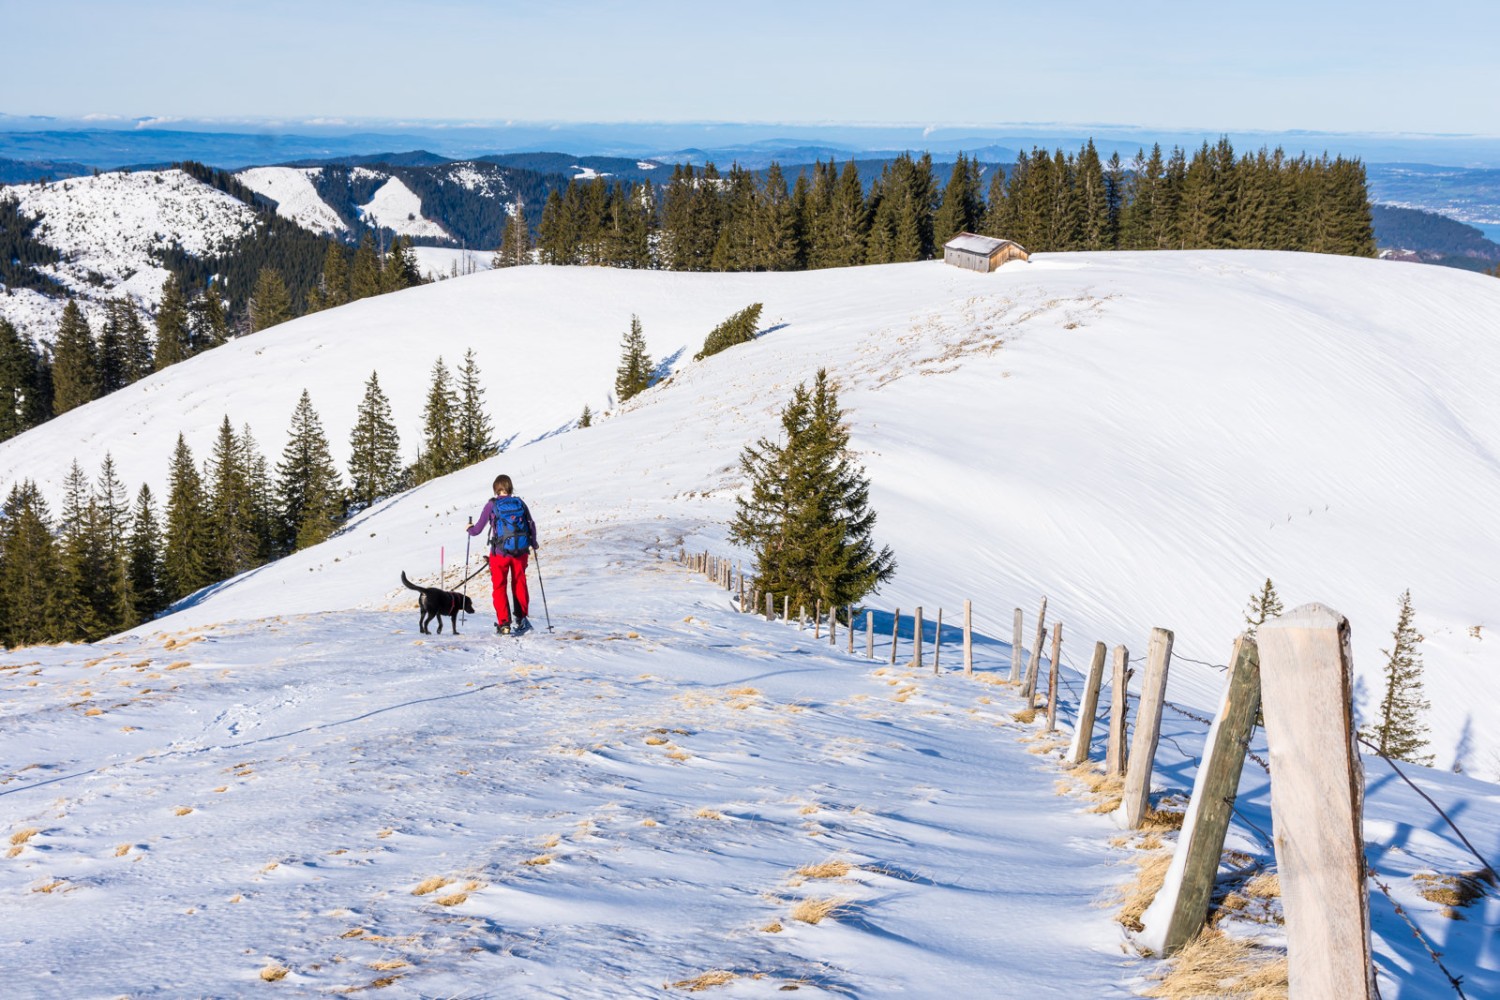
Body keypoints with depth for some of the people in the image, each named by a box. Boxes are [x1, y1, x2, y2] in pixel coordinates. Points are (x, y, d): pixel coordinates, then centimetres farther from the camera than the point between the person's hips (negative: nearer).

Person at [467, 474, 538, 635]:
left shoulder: (492, 505, -6)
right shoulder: (520, 503, 1)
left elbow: (478, 528, -1)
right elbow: (531, 525, 4)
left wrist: (470, 528, 23)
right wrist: (533, 544, 21)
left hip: (500, 552, -2)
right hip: (521, 551, 3)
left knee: (499, 588, 9)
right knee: (520, 584, 19)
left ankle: (504, 624, 5)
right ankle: (521, 620, 26)